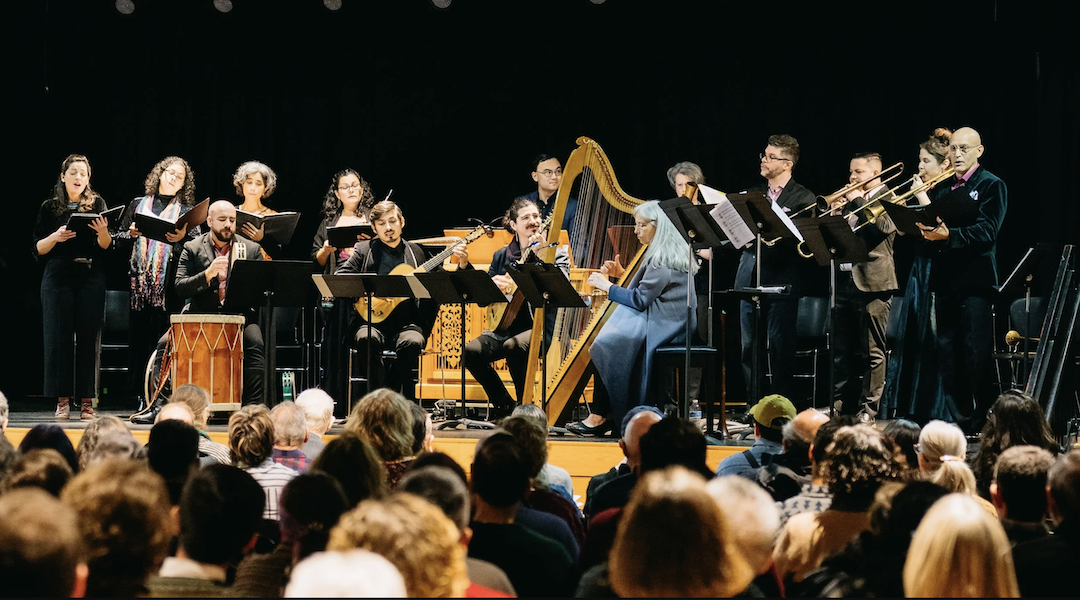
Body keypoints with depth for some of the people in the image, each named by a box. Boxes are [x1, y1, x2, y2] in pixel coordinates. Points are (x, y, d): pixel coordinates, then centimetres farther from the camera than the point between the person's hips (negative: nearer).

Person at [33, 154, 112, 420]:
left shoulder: (97, 204, 7)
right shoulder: (49, 208, 8)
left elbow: (107, 247, 2)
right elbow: (38, 249, 6)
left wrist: (103, 232, -19)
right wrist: (55, 237, -12)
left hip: (91, 277, 0)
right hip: (58, 277, 0)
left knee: (89, 338, -3)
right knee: (58, 337, -3)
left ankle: (87, 401, 1)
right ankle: (62, 400, 1)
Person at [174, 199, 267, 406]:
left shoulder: (251, 249, 11)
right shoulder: (192, 249, 7)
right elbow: (180, 288, -3)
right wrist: (207, 274, -19)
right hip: (203, 315, 0)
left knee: (255, 343, -30)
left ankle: (253, 405, -30)